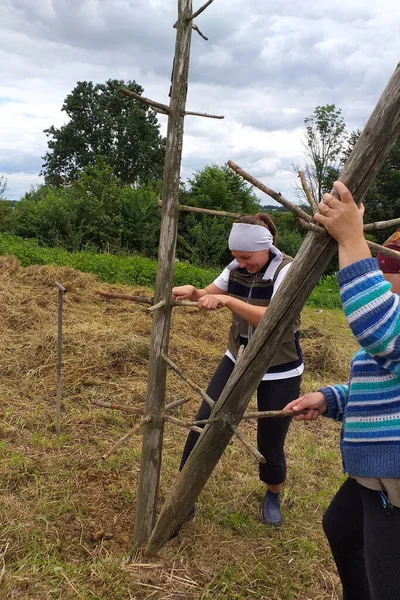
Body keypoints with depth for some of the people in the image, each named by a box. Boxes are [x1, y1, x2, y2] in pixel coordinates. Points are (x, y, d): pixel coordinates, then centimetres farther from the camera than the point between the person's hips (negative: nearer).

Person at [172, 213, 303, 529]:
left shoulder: (287, 271, -22)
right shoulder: (237, 268, -5)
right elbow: (209, 296, 4)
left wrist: (227, 300, -41)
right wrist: (192, 292, -20)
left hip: (279, 372, -5)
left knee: (270, 445, 7)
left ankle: (273, 496, 40)